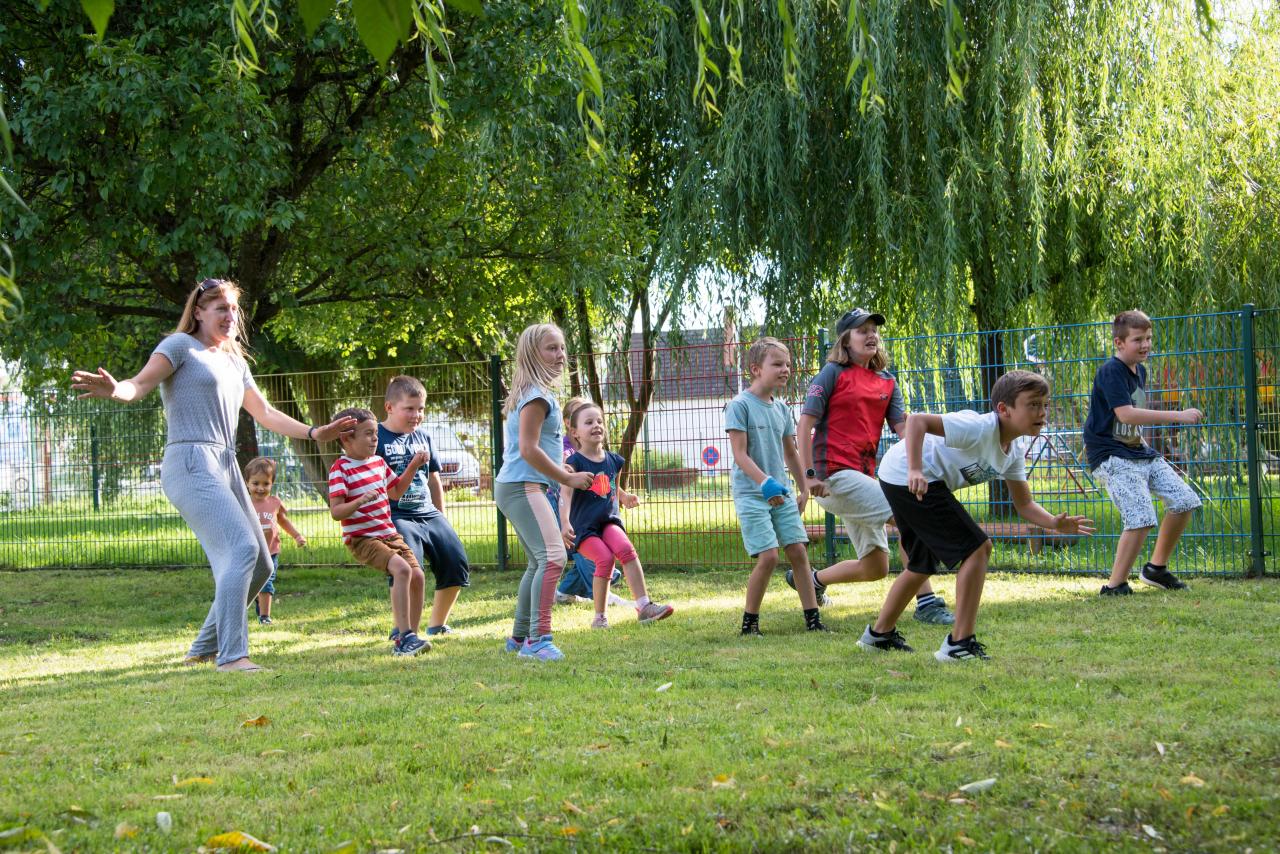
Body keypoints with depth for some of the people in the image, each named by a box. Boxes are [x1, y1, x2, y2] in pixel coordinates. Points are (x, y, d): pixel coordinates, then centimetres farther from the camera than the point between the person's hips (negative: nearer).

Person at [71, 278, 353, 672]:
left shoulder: (235, 362, 22)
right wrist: (114, 390, -37)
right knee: (241, 549, -24)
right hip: (191, 463, -9)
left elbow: (265, 413, 28)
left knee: (259, 566, 10)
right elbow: (140, 384, -15)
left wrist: (314, 433, 22)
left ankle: (204, 649, 20)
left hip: (226, 467, 9)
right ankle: (232, 657, -26)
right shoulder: (180, 345, 0)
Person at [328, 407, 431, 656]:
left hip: (389, 534, 8)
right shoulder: (340, 469, -11)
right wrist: (361, 501, -34)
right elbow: (336, 512, -18)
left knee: (418, 576, -3)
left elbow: (395, 492, 30)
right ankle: (405, 636, -25)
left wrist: (413, 467, 19)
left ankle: (409, 636, 13)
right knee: (402, 570, -28)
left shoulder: (379, 462, 13)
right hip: (361, 538, -8)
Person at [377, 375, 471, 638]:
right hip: (396, 516, -7)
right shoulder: (377, 438, -6)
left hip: (428, 514, 7)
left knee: (457, 564, 1)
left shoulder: (423, 438, 15)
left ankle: (437, 625, 18)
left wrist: (441, 519, 22)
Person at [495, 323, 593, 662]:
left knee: (539, 562, 20)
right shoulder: (537, 394, -13)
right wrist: (568, 479, -13)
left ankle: (520, 638, 29)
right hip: (523, 486, -11)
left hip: (515, 486, 11)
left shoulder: (531, 392, 18)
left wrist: (562, 470, 20)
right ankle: (538, 640, -26)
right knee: (553, 557, -21)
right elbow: (529, 449, -20)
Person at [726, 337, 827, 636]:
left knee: (798, 550, 1)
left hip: (781, 493, 6)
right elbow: (740, 455, -16)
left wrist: (804, 489, 20)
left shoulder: (781, 408, 10)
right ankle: (750, 622, 1)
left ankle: (813, 619, 7)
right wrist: (765, 483, -28)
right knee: (768, 556, -14)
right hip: (751, 494, -6)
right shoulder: (739, 405, -10)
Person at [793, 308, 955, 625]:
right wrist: (809, 475, -16)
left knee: (875, 568, 11)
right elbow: (805, 425, -8)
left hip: (863, 476, 8)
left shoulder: (887, 383, 15)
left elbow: (902, 428, 4)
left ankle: (811, 578, 31)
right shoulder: (834, 373, -3)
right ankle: (926, 603, -18)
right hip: (834, 476, -8)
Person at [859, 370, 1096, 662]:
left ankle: (880, 634, 41)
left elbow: (1023, 504, 7)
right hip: (907, 478, -10)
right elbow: (917, 420, -30)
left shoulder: (1015, 449, 5)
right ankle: (960, 643, -10)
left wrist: (1055, 523, -11)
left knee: (923, 564, 25)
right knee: (977, 548, -12)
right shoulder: (981, 429, -24)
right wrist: (915, 471, -40)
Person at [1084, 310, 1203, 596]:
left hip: (1137, 451, 9)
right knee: (1142, 519, -22)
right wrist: (1178, 416, -29)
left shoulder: (1140, 370, 14)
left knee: (1185, 501, 4)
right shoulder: (1111, 371, -16)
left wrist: (1140, 439, 14)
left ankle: (1156, 568, 19)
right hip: (1112, 456, -9)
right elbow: (1125, 414, -28)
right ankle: (1115, 587, -12)